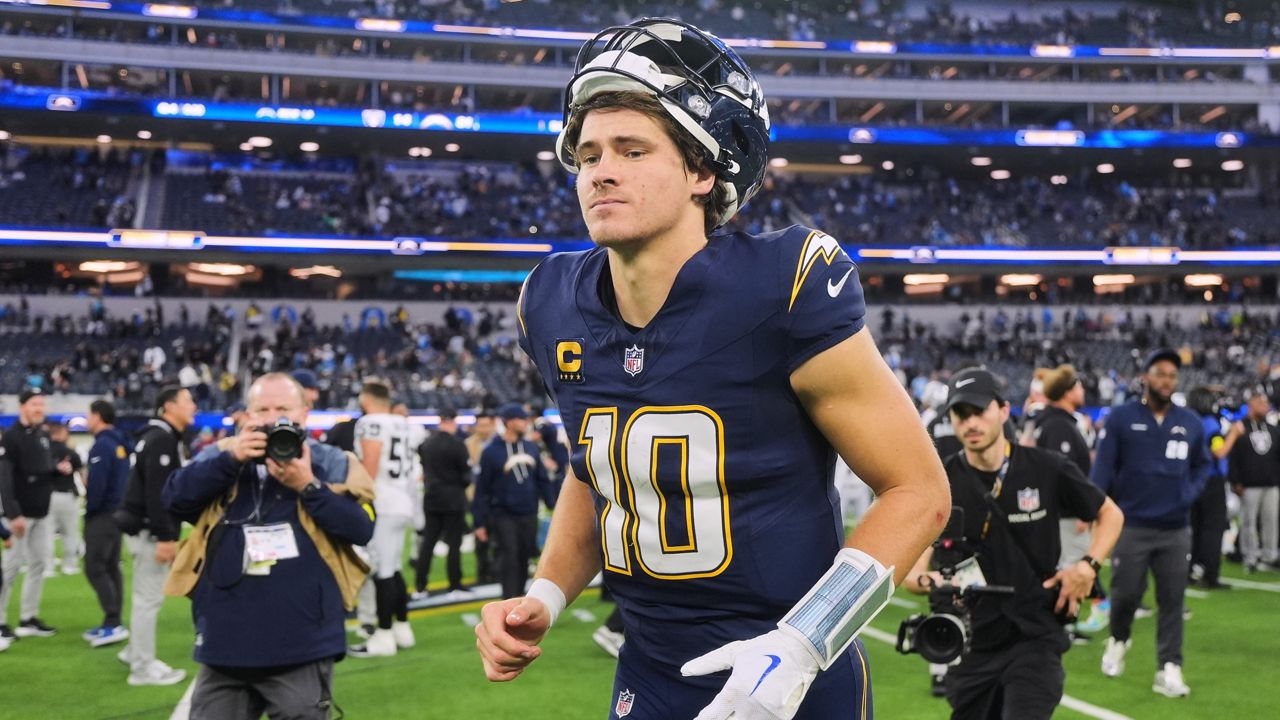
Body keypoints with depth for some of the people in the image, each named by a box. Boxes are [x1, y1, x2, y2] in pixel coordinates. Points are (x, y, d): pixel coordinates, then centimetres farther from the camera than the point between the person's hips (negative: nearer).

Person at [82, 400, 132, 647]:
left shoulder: (102, 445, -16)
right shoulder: (120, 444, 12)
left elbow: (97, 483, -22)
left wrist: (89, 507, -8)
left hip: (101, 515, -9)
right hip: (118, 512, 9)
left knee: (94, 568, -8)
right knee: (111, 568, 12)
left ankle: (113, 623, -14)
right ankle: (113, 623, 14)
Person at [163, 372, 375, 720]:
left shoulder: (332, 464, 3)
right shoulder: (222, 457, 9)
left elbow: (362, 527, -9)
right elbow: (175, 499, -7)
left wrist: (308, 486, -17)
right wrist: (231, 458, -17)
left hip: (302, 650, -2)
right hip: (226, 647, 3)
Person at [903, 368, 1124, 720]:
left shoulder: (1048, 469, -5)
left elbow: (1110, 514, 11)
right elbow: (909, 569, -11)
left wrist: (1088, 565, -6)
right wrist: (927, 581, -34)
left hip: (1036, 637, -2)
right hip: (971, 645, 2)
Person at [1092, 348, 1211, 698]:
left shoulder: (1190, 423, 7)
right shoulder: (1122, 418, -3)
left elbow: (1202, 465, 18)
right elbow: (1104, 466, -6)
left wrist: (1190, 493, 0)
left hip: (1176, 529, 3)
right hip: (1131, 526, -3)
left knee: (1172, 600, 2)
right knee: (1126, 593, 3)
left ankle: (1169, 669, 6)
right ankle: (1118, 640, 32)